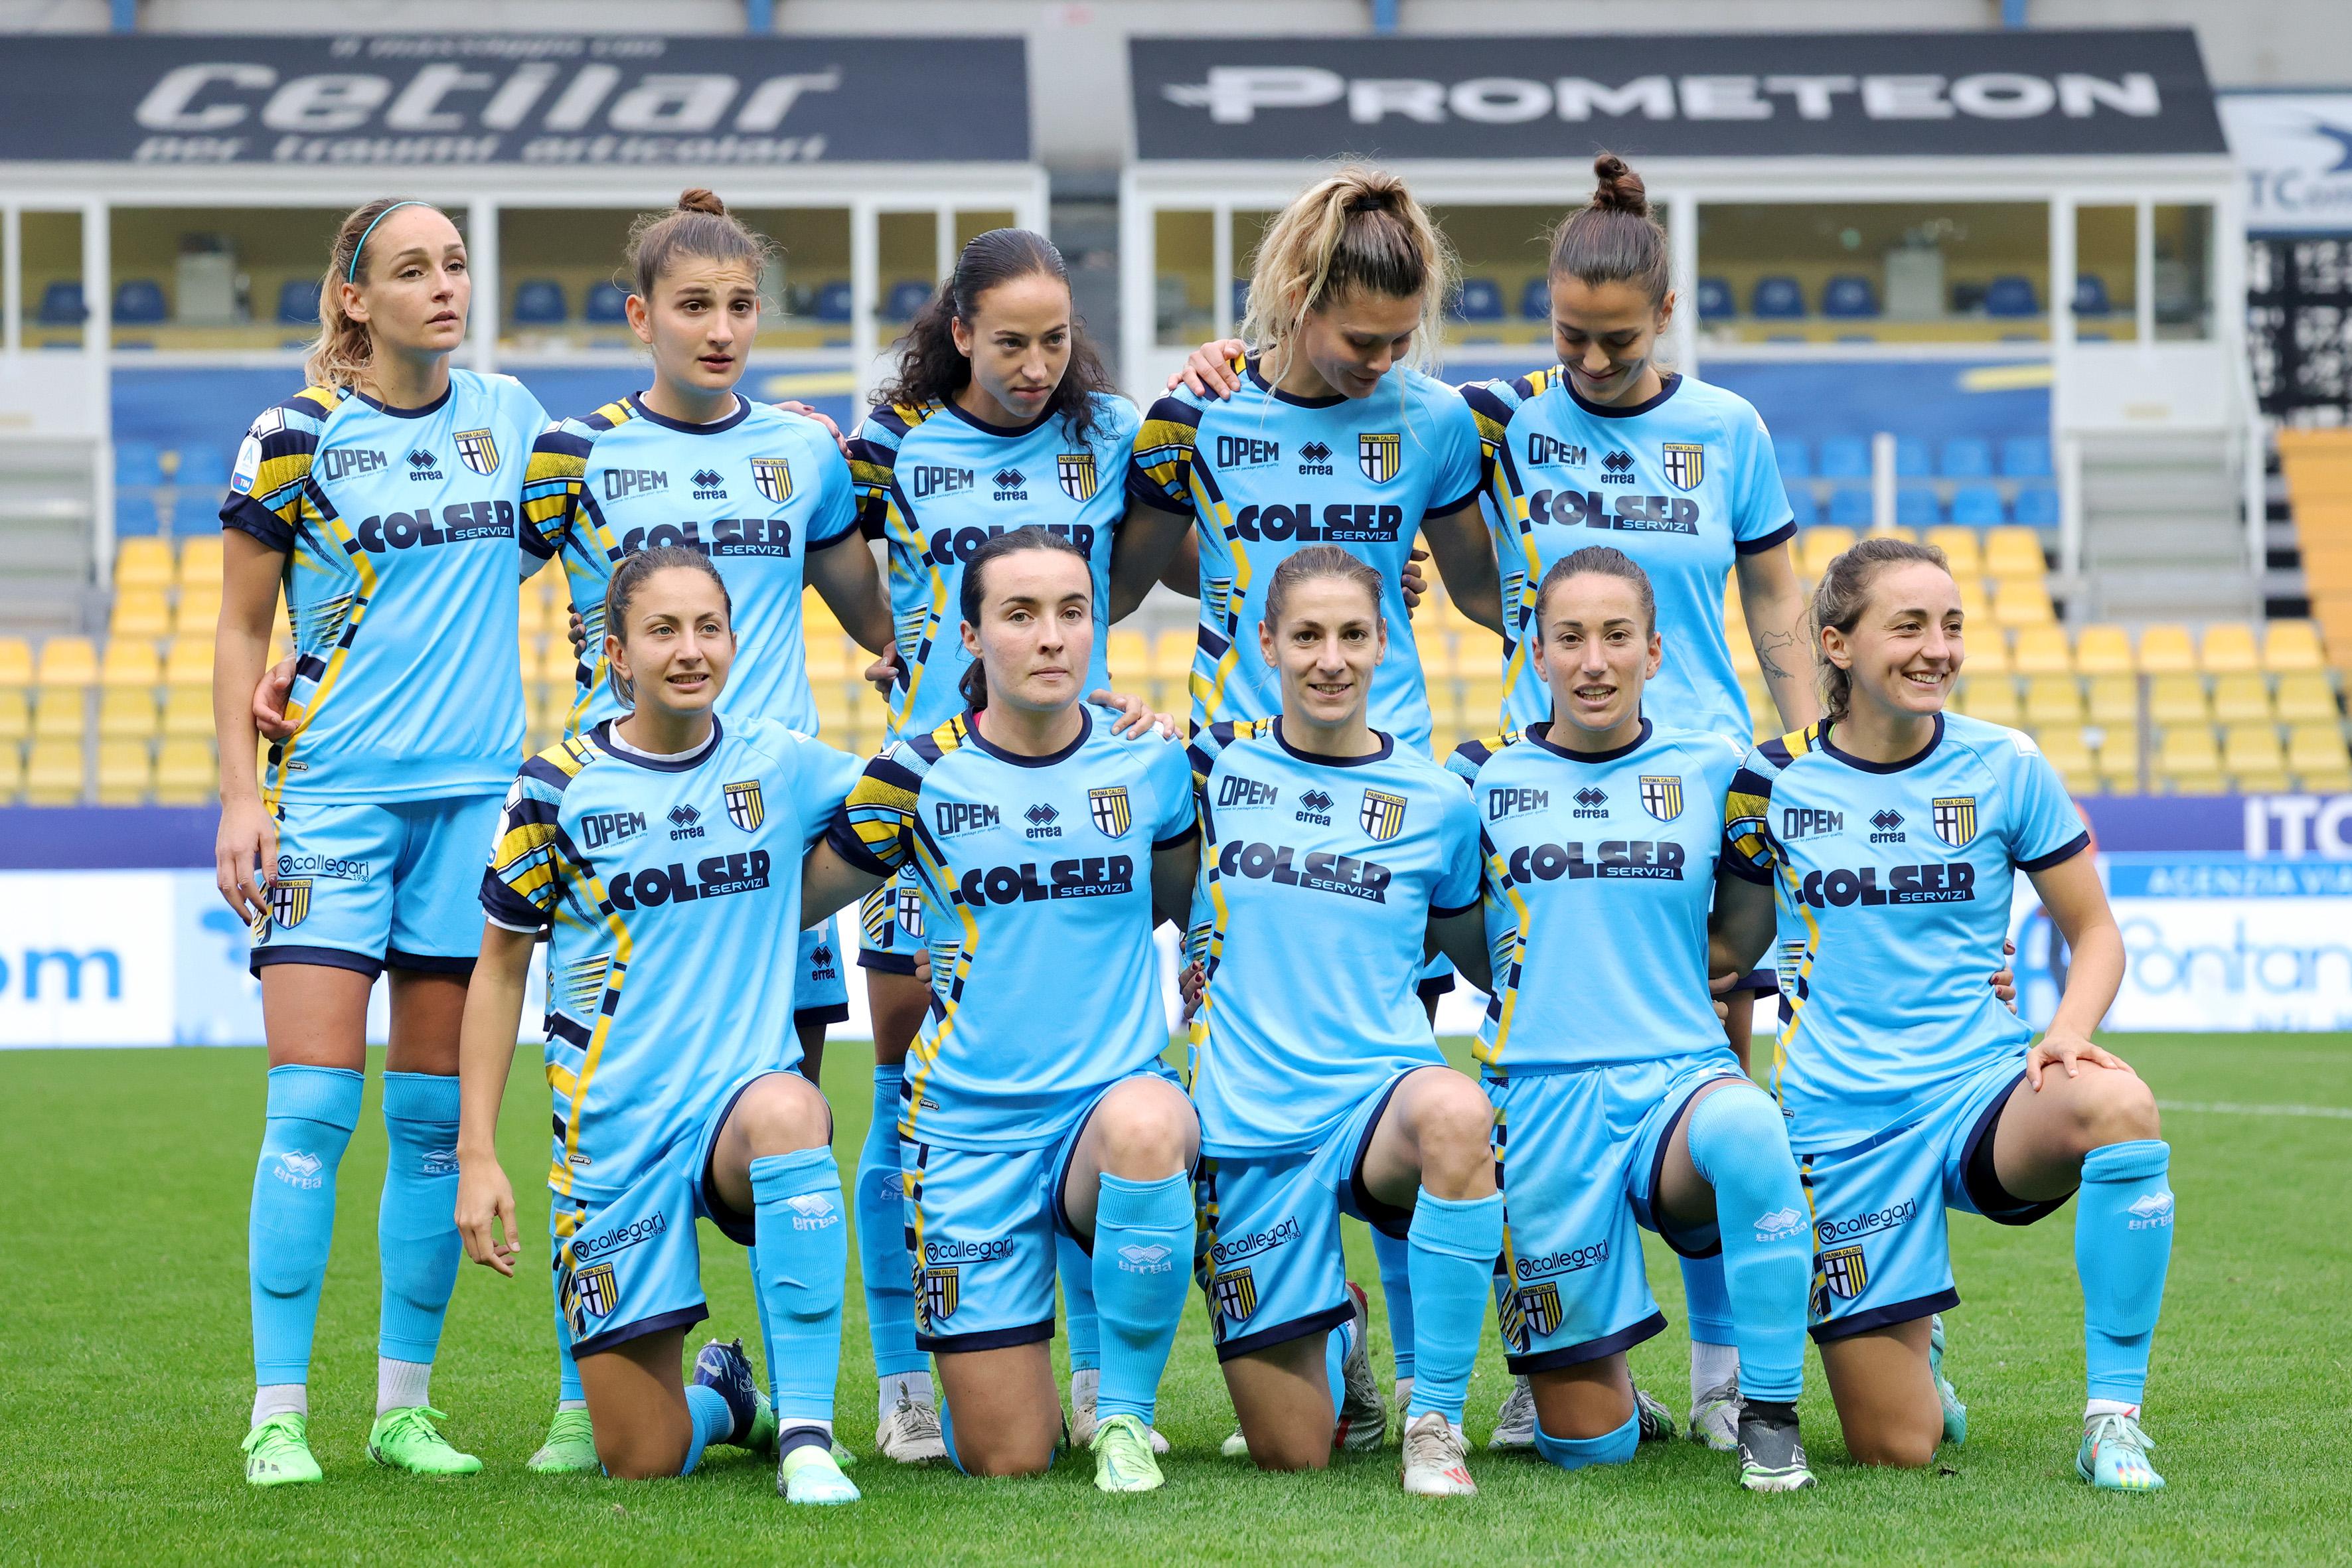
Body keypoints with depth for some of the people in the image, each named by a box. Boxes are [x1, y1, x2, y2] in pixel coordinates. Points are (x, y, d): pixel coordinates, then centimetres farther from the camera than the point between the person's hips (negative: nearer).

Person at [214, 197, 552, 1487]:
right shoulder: (296, 437, -3)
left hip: (476, 794, 4)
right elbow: (242, 627, 2)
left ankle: (404, 1404, 11)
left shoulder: (510, 416, 8)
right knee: (313, 1106, -9)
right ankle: (278, 1412, -4)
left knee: (434, 1115, 5)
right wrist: (240, 791, -6)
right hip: (331, 792, -3)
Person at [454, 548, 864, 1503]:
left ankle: (806, 1434, -30)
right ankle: (719, 1392, 36)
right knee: (642, 1462, -3)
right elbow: (500, 967, 6)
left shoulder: (780, 765, 3)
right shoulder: (559, 786, -2)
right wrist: (477, 1153, 0)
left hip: (743, 1090, 0)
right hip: (614, 1128, 0)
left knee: (785, 1112, -40)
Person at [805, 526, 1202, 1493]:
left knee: (1147, 1125, -40)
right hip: (968, 1125, 0)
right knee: (1007, 1463, -4)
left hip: (1113, 1093, 0)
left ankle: (1125, 1411, -16)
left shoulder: (1151, 762, 2)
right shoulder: (918, 776, -3)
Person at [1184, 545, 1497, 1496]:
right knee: (1290, 1455, 1)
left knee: (1455, 1112, -40)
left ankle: (1436, 1419, -23)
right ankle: (1338, 1337, 39)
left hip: (1381, 1092, -1)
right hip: (1248, 1124, 1)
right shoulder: (1214, 766, 3)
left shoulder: (1437, 802, 4)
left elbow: (1494, 963, 16)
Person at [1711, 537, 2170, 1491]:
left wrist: (2067, 1035, -13)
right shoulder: (1773, 780, 1)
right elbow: (1736, 941, 15)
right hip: (1840, 1119, 0)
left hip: (1982, 1092, 0)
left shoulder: (2005, 768, 0)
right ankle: (1912, 1348, 36)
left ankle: (2113, 1418, -22)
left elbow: (2093, 932, 6)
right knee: (1895, 1451, -4)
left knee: (2117, 1104, -37)